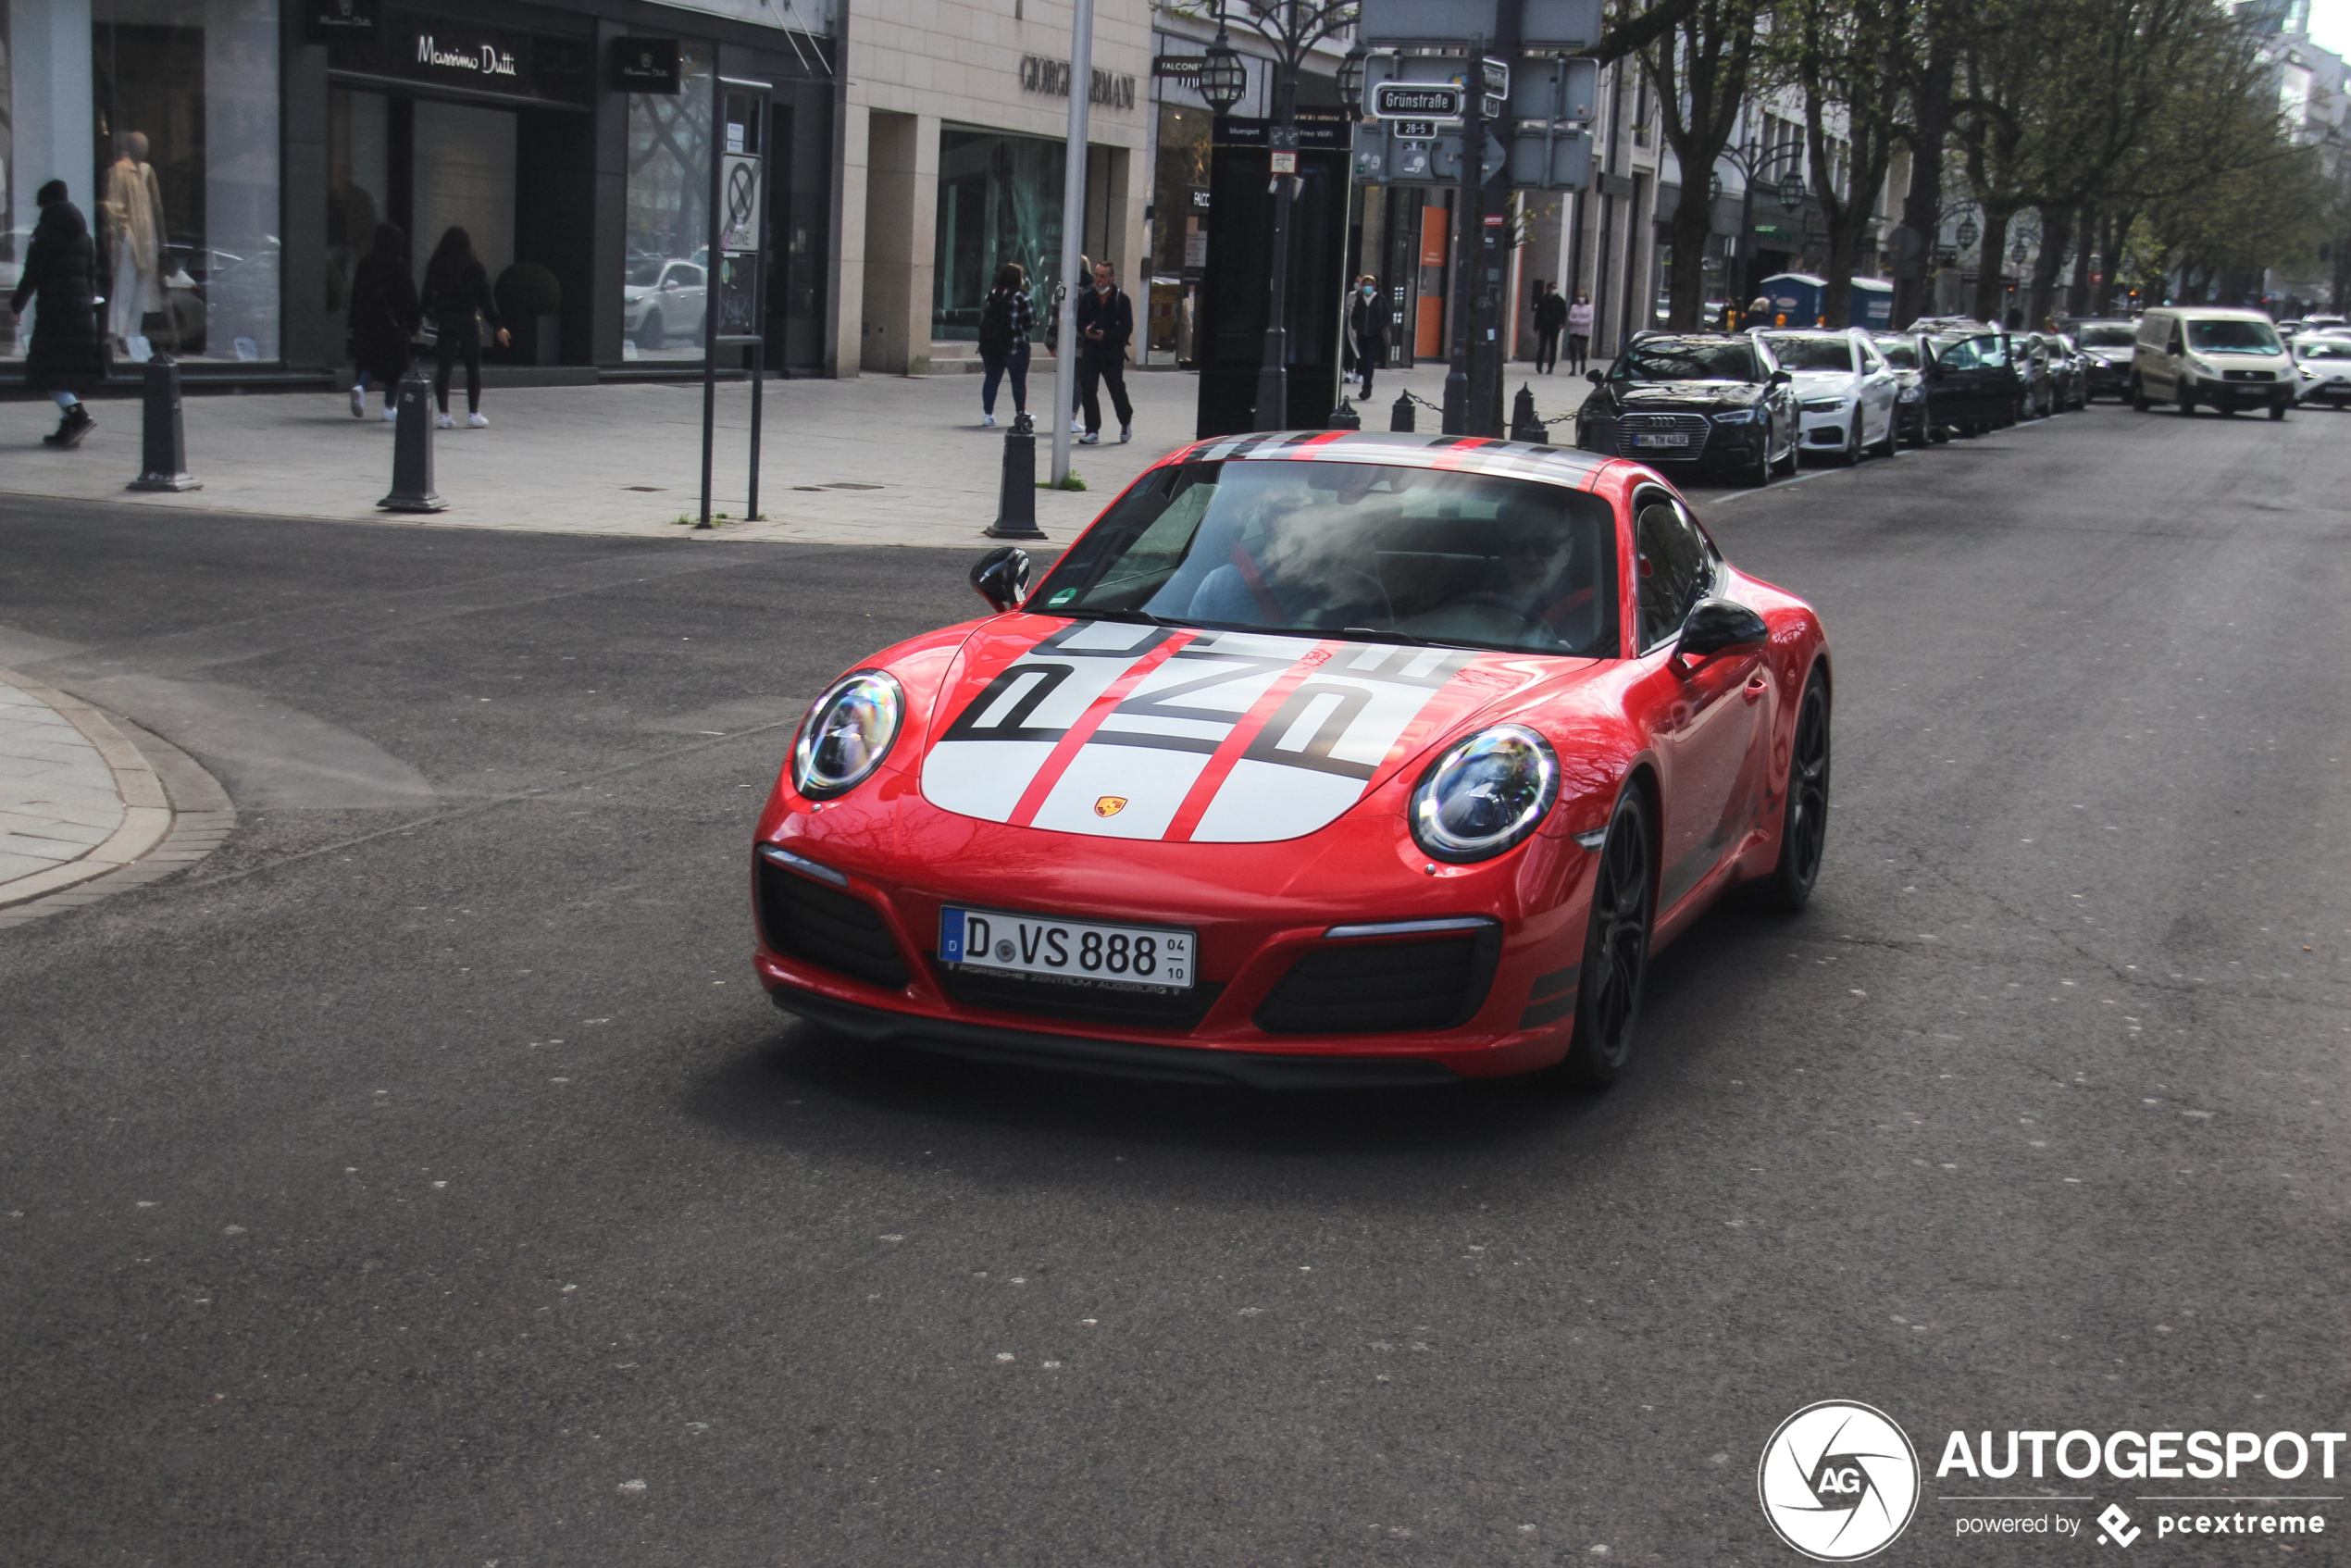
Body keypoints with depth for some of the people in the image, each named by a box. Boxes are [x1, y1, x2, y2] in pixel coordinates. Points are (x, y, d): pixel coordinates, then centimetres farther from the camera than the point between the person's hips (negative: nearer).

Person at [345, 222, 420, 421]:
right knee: (395, 362, 8)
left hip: (366, 323, 4)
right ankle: (390, 407, 10)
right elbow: (408, 299, -9)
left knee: (369, 360, 13)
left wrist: (355, 326, 14)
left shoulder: (365, 263, 4)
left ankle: (359, 386, -17)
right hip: (393, 322, -4)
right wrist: (414, 324, -1)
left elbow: (356, 295, 8)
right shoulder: (398, 265, -10)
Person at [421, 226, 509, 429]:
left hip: (443, 321, 3)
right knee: (473, 367, 6)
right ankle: (473, 414, 7)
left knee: (444, 366, 5)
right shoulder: (475, 267, -6)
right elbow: (486, 299, -7)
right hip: (468, 320, -3)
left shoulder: (436, 267, 3)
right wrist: (498, 326, -3)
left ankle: (443, 414, 2)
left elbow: (427, 298, 6)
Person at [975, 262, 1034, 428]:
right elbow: (1030, 321, -10)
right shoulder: (1021, 297, -10)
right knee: (1019, 380, 7)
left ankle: (987, 414, 8)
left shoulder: (991, 295, 7)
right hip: (1015, 346, -5)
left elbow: (983, 318, 10)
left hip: (990, 345, 5)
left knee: (991, 379, 10)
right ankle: (1021, 413, 15)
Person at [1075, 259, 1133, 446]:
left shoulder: (1122, 299, -4)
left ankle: (1126, 422, 33)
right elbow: (1079, 322, 10)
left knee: (1117, 392, 5)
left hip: (1113, 354, -2)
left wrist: (1105, 335, -22)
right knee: (1087, 391, -8)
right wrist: (1086, 330, -13)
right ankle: (1092, 432, -2)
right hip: (1090, 352, 3)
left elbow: (1126, 329, -8)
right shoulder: (1087, 297, 6)